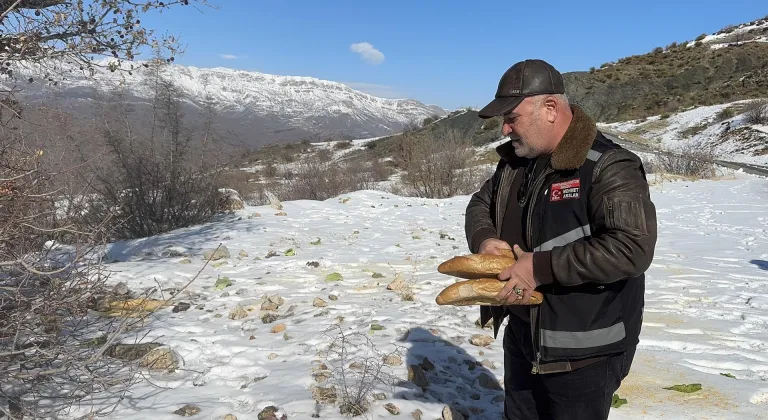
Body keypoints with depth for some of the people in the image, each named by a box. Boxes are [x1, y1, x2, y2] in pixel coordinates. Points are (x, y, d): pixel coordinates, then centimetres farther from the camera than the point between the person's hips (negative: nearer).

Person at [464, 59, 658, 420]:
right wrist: (483, 239, -7)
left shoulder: (607, 167, -21)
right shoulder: (514, 162, 4)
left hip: (581, 352, -7)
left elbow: (633, 248, -29)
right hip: (522, 336, 8)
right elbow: (480, 204, 16)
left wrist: (542, 267, -29)